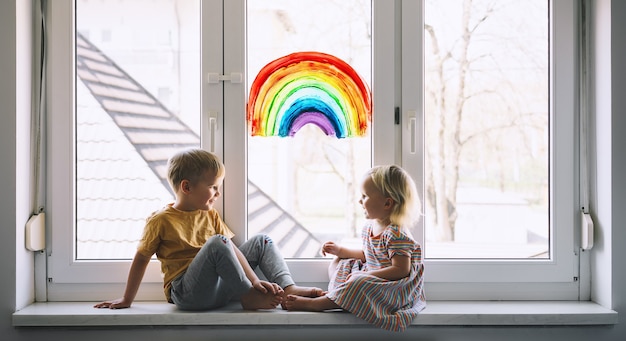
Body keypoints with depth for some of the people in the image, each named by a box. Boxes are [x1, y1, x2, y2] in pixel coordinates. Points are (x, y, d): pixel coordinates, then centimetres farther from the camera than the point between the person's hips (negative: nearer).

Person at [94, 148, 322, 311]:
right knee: (217, 242, -31)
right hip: (187, 294, -7)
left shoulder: (210, 215, 13)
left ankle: (288, 288, -12)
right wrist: (127, 300, 3)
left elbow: (232, 250, 7)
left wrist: (254, 280, -6)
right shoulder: (161, 220, -5)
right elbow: (141, 259, 0)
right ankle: (247, 298, -19)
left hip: (219, 287, 7)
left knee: (261, 241, 5)